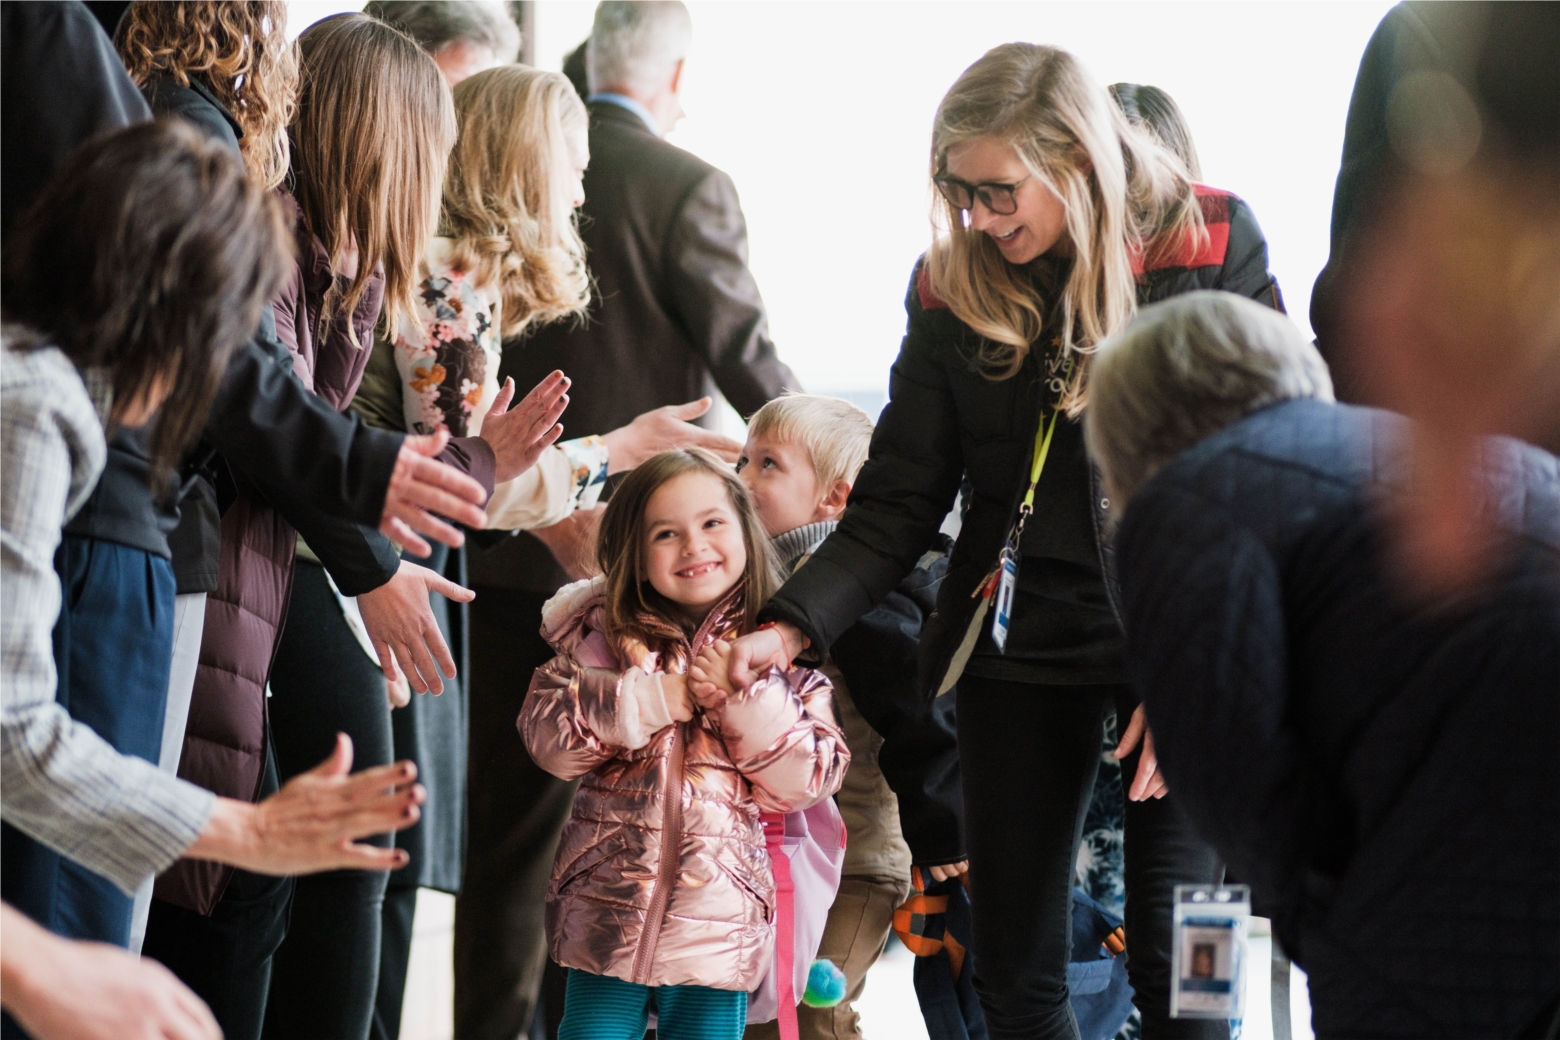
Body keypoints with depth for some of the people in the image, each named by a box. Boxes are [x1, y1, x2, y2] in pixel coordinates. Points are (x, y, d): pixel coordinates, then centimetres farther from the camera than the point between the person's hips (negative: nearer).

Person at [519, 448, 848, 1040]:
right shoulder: (608, 634, 2)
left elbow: (806, 782, -3)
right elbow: (544, 732, -8)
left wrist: (747, 698, -14)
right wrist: (651, 699, -15)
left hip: (719, 925, 0)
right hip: (609, 909, 0)